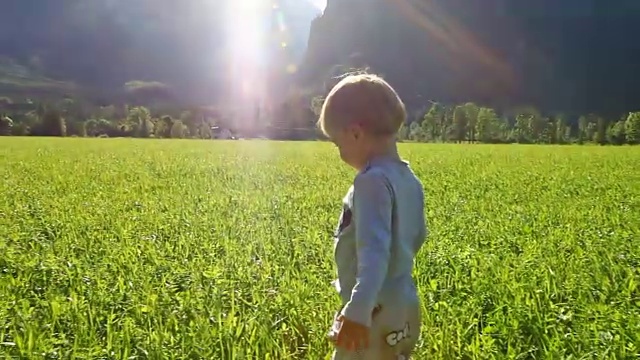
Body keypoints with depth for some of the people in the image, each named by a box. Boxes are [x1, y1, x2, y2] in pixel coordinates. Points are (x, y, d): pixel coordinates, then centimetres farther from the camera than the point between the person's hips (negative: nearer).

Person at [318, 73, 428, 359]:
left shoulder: (373, 180, -21)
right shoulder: (409, 178, 7)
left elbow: (375, 251, -33)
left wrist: (358, 311, -40)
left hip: (376, 314, -9)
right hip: (404, 307, 10)